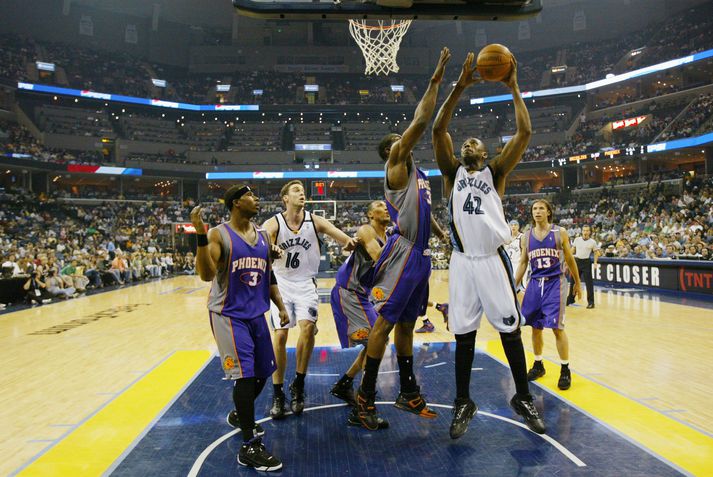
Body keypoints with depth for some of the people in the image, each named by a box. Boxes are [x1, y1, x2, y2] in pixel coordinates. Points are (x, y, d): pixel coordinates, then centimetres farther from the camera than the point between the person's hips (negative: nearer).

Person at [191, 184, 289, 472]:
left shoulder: (264, 236, 8)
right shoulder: (218, 235, -11)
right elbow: (206, 275, -23)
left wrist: (280, 307, 12)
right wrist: (200, 234, -31)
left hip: (256, 314, 7)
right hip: (229, 315, -7)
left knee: (262, 372, 14)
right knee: (245, 375, -12)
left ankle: (240, 416, 41)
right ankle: (250, 447, -2)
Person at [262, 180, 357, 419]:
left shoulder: (315, 221, -7)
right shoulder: (273, 224, -10)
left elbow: (344, 238, -16)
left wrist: (350, 242, -41)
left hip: (306, 284, 1)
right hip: (281, 284, 0)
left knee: (308, 327, -20)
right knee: (280, 336, -7)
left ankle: (298, 385, 1)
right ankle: (278, 394, 9)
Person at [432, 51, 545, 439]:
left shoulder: (495, 172, 12)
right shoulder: (452, 172, 12)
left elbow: (524, 133, 1)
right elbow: (438, 130, 0)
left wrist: (514, 90, 2)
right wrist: (459, 88, -4)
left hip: (493, 260, 0)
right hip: (462, 261, 1)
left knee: (510, 330, 4)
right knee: (463, 334, 5)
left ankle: (523, 398, 21)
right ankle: (463, 403, 18)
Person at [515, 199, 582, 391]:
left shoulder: (560, 233, -2)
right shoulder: (527, 237, 6)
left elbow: (570, 259, 6)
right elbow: (523, 263, 11)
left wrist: (577, 283, 10)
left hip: (555, 283, -3)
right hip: (535, 283, 4)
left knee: (557, 327, -8)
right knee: (535, 327, 9)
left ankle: (565, 370, 6)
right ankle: (538, 365, 26)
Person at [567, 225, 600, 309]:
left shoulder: (593, 242, -2)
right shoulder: (577, 239, 4)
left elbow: (596, 253, 5)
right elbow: (573, 250, 13)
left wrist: (595, 262, -9)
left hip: (586, 262, -3)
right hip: (576, 261, 3)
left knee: (589, 282, -5)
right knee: (573, 281, 10)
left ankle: (591, 302, 1)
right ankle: (570, 299, 23)